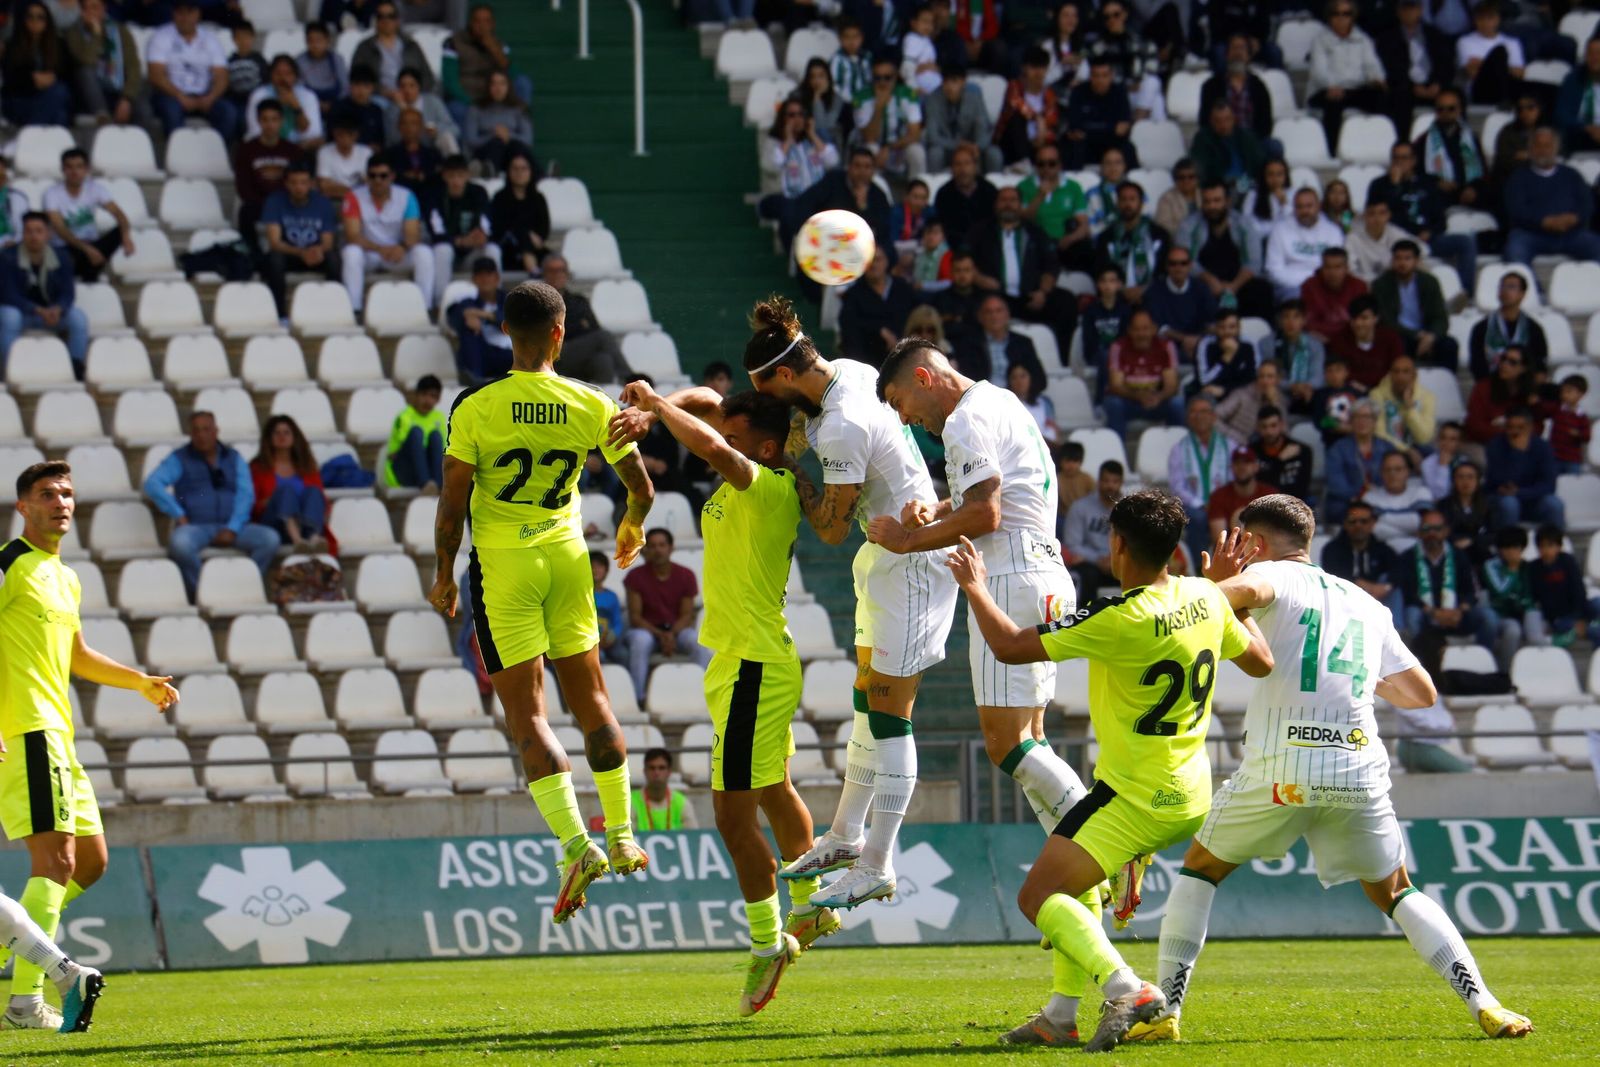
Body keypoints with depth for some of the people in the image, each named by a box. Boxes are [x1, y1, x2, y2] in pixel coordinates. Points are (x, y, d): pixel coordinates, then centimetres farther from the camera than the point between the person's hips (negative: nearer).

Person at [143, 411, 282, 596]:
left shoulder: (233, 457, 17)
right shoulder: (179, 459, 10)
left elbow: (245, 495, 6)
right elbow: (153, 484, -5)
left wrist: (232, 529, -10)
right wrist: (179, 516, -13)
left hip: (231, 528, 2)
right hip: (196, 527, -2)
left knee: (270, 538, -24)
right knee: (179, 543, -38)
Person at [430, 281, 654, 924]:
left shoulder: (475, 410, -12)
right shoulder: (591, 407, -3)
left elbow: (452, 506, -10)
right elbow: (642, 490, 7)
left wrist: (445, 577, 5)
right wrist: (632, 527, 29)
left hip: (502, 562, -3)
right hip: (567, 557, 3)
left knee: (526, 716, -2)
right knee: (590, 699, 18)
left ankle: (576, 845, -14)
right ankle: (623, 837, 24)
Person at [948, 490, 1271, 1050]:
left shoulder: (1121, 620, -23)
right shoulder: (1206, 598, -1)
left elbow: (1011, 646, -17)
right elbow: (1259, 661, 17)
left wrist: (974, 587, 0)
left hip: (1136, 795, -9)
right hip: (1191, 794, 9)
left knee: (1039, 895, -8)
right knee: (1077, 881, 27)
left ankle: (1125, 987, -27)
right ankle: (1064, 1015, 25)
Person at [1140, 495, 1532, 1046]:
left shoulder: (1272, 575, 7)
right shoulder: (1365, 603, 22)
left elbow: (1248, 590, -19)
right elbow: (1422, 692, 26)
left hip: (1279, 768, -4)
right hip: (1359, 768, 4)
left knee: (1200, 868, 17)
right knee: (1394, 892, 19)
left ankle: (1166, 1008, 9)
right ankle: (1484, 1004, 2)